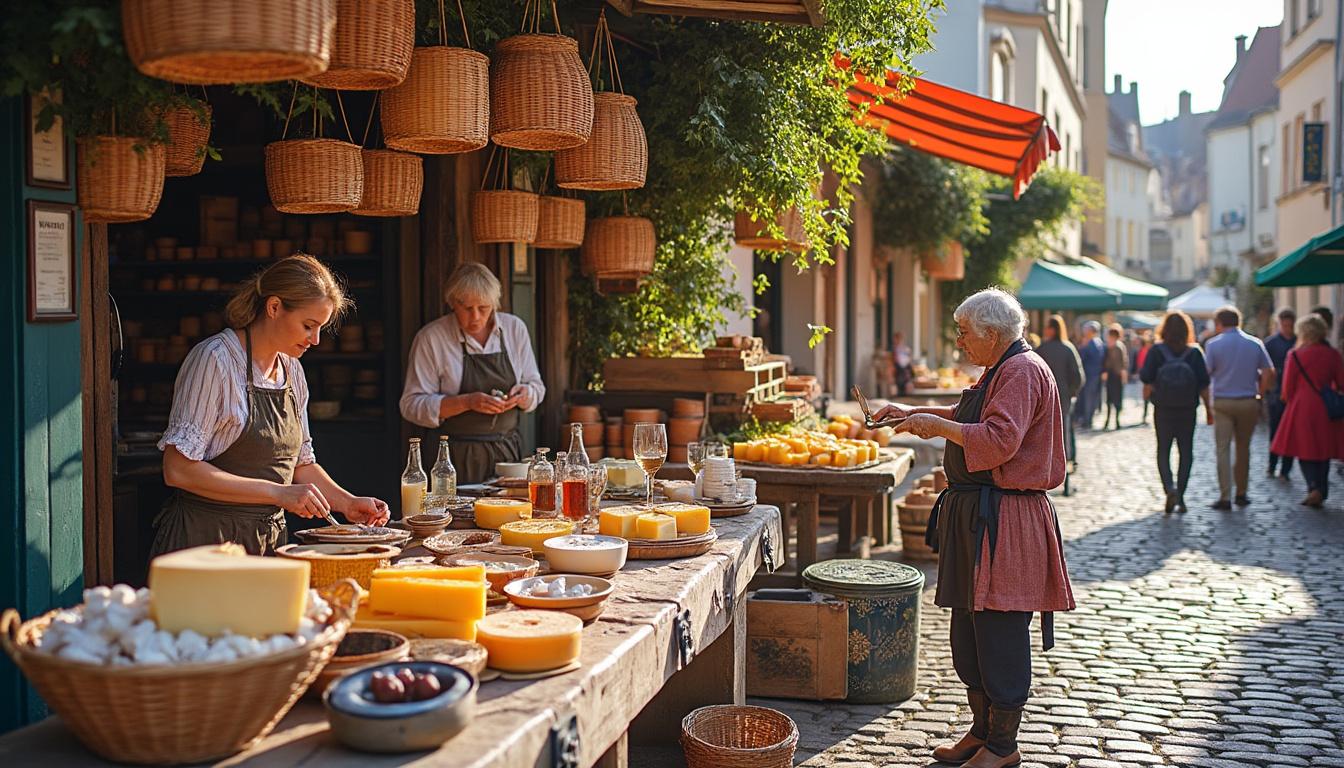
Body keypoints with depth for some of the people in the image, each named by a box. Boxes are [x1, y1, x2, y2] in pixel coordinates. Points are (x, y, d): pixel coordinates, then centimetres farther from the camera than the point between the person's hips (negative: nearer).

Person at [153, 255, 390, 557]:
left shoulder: (292, 370, 9)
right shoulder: (214, 359, -14)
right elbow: (178, 470, -19)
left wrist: (347, 503, 3)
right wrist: (278, 493, -21)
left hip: (270, 538, 7)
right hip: (206, 539, -7)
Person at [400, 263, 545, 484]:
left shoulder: (515, 329, 6)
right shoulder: (430, 338, -5)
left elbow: (537, 389, 13)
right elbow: (412, 405, -9)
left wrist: (523, 394, -10)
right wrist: (466, 402, -20)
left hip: (509, 450, 4)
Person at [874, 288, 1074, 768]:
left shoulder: (1023, 371, -14)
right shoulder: (1000, 371, 19)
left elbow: (999, 439, -26)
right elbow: (970, 418, 34)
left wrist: (938, 426, -17)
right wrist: (913, 412, 24)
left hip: (1004, 522, -11)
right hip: (976, 513, 11)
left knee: (1000, 632, -2)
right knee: (969, 630, 15)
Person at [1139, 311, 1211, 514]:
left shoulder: (1156, 351, -7)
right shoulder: (1194, 352, -5)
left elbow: (1147, 380, -7)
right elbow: (1203, 384, -4)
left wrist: (1148, 396, 11)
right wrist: (1208, 408, 5)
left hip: (1162, 410, -1)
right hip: (1187, 411, 1)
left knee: (1163, 451, 9)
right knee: (1186, 452, 11)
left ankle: (1169, 488, -12)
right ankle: (1180, 496, 9)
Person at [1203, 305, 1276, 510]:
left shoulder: (1213, 344, -4)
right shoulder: (1255, 343, 4)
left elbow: (1205, 374, -9)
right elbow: (1269, 373, 1)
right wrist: (1259, 393, 9)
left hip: (1222, 402, -3)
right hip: (1249, 402, 3)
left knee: (1223, 449, -1)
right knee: (1243, 448, 15)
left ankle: (1225, 497, -7)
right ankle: (1241, 494, 20)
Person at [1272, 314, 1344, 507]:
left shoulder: (1296, 354, -8)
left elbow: (1288, 386, -5)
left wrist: (1290, 401, 14)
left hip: (1302, 406, -3)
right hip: (1327, 409, 3)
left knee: (1305, 450, 5)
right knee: (1323, 451, 11)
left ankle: (1314, 488, -14)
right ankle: (1321, 494, 13)